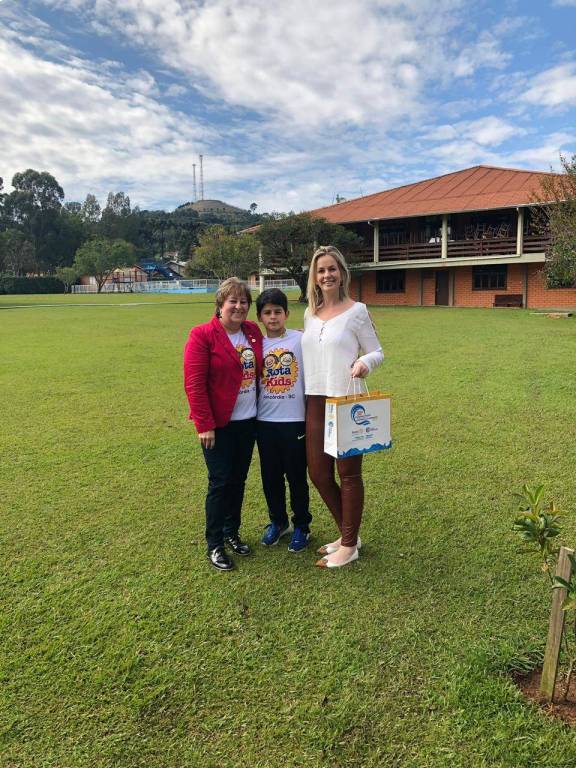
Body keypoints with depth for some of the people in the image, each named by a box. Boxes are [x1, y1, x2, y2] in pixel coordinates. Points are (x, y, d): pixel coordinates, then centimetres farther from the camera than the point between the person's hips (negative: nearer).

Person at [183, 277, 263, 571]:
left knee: (238, 479, 15)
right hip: (219, 425, -5)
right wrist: (204, 425, -16)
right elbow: (194, 384, -15)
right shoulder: (203, 335, -12)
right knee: (220, 481, 1)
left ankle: (232, 531, 33)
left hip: (248, 421, 6)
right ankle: (214, 544, 17)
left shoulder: (253, 331, 5)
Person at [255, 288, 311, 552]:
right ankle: (278, 522, 33)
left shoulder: (300, 340, -5)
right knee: (270, 477, 14)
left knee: (297, 476, 8)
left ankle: (301, 525, 26)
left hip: (295, 421, -3)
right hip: (265, 421, 4)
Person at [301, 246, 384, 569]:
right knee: (319, 473, 9)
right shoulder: (310, 314, 11)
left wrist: (365, 363, -25)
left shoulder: (356, 310, -5)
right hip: (315, 402, 6)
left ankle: (349, 545, 20)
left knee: (349, 473, 4)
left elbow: (377, 352, -2)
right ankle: (348, 534, 30)